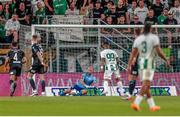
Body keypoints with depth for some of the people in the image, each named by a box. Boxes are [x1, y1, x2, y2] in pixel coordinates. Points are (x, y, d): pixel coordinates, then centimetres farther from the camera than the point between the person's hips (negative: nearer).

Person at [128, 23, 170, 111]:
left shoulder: (138, 39, 9)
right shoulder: (154, 38, -4)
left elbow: (133, 53, 3)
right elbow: (159, 52, -11)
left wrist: (129, 65, 0)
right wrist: (166, 60, 2)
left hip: (140, 63, 6)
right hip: (149, 63, -6)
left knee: (146, 85, 14)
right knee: (146, 85, -11)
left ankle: (152, 105, 19)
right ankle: (136, 103, -27)